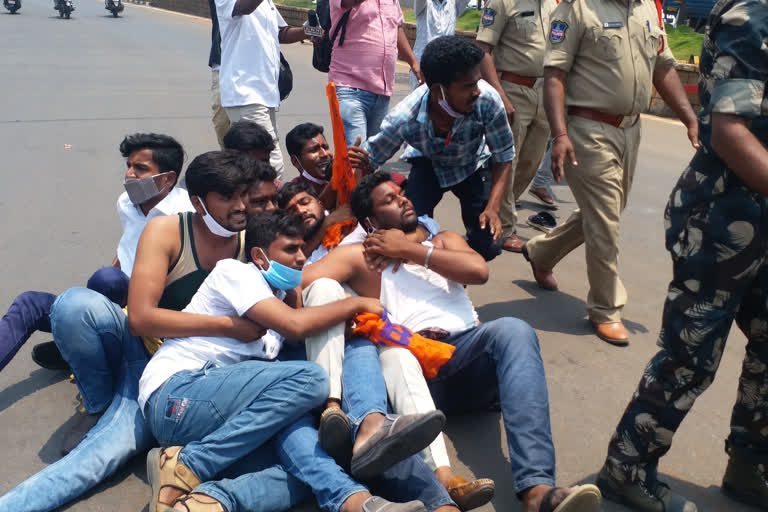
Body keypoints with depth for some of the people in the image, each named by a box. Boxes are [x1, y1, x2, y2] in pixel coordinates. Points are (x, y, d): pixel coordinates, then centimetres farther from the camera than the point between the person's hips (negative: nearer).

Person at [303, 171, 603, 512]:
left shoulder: (443, 240, 27)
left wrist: (409, 249, 6)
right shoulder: (361, 256, 17)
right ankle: (441, 480, -57)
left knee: (513, 330, -29)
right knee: (394, 355, -36)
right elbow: (305, 282, -2)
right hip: (412, 362, -2)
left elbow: (479, 271, 5)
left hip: (466, 353, 2)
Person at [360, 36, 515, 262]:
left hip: (472, 167, 1)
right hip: (429, 166, 0)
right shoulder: (403, 120, -37)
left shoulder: (488, 101, -36)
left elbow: (504, 157, -21)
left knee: (487, 247, -8)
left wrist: (492, 208, -32)